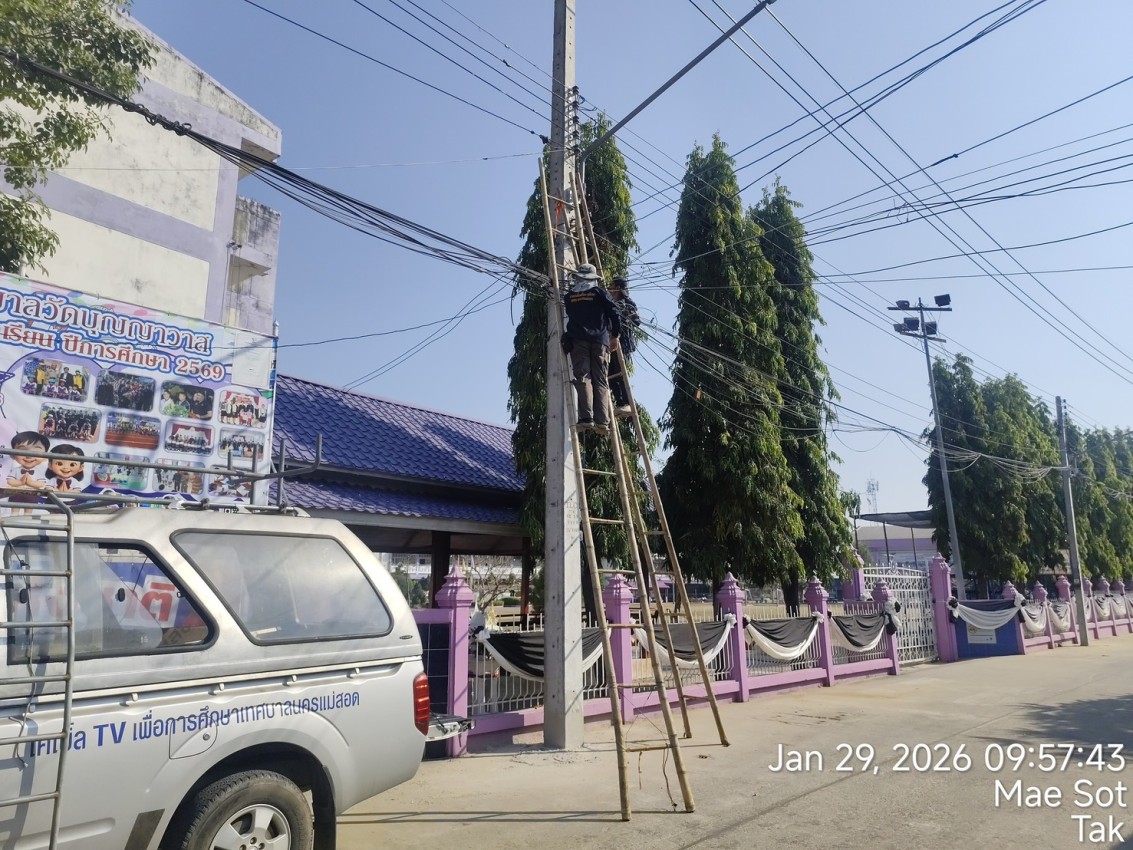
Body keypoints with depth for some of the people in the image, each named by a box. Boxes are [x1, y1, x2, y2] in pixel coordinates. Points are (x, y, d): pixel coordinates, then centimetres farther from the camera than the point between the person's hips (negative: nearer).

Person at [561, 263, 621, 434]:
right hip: (600, 340, 0)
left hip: (578, 340, 0)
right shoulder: (600, 292, 9)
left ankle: (586, 417, -22)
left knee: (583, 377, -7)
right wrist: (615, 332, 17)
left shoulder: (569, 295, 15)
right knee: (601, 381, -1)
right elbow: (613, 312, 5)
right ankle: (602, 421, -12)